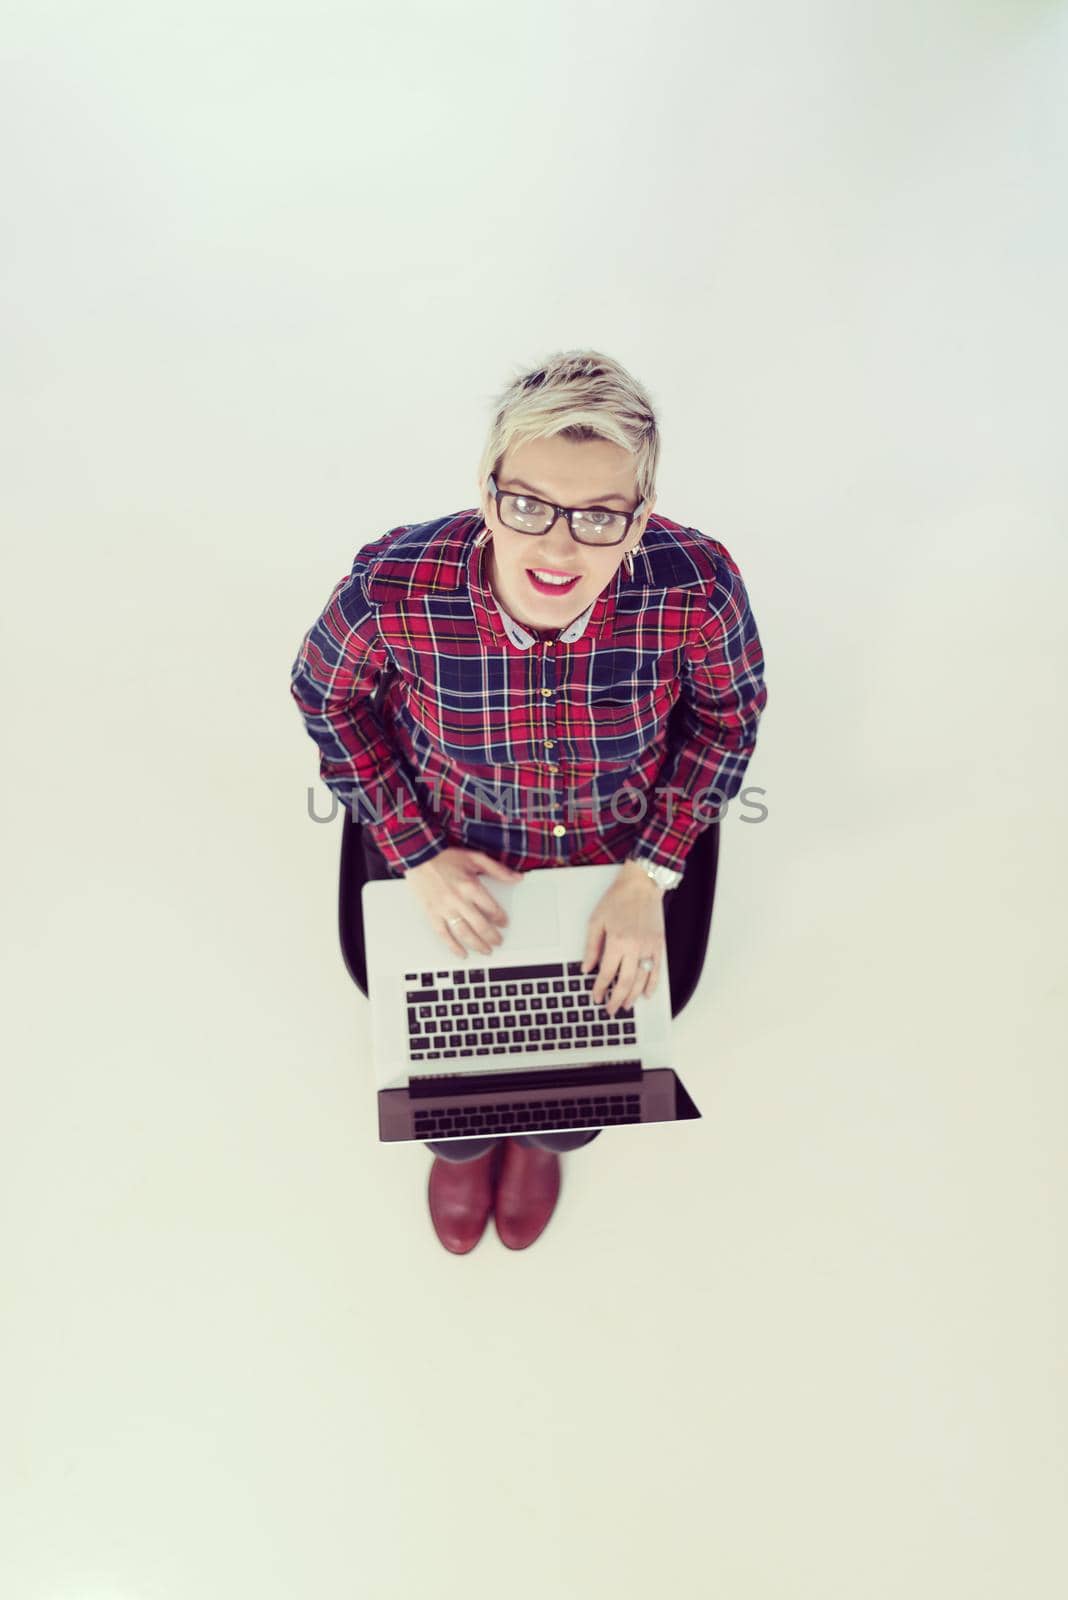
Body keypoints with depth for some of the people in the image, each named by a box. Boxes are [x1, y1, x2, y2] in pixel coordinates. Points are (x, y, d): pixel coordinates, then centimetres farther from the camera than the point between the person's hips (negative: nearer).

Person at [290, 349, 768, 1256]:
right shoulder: (394, 587, -33)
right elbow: (328, 698, -10)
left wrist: (650, 875, -14)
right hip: (451, 850, 0)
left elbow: (731, 710, -10)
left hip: (623, 849, 1)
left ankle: (544, 1132, 51)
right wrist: (417, 856, -13)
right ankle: (461, 1140, 51)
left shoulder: (695, 587, -33)